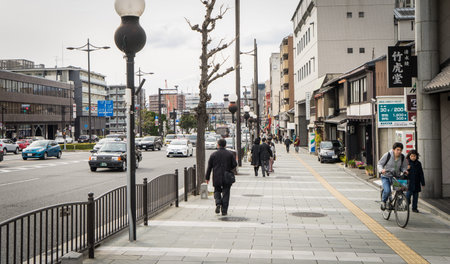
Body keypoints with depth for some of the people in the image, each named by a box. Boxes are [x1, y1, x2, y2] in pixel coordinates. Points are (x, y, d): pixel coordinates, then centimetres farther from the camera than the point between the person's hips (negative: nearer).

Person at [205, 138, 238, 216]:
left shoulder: (213, 155, -2)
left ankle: (218, 203, -7)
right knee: (225, 193, 7)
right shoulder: (230, 154, -1)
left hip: (217, 178, 0)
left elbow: (209, 167, 0)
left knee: (217, 191, 18)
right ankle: (224, 210, 5)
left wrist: (207, 178, 7)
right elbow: (235, 164, -2)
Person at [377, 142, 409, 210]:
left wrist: (405, 171, -15)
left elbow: (404, 166, 8)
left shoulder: (402, 157, -1)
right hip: (386, 177, -4)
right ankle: (383, 202, 3)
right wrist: (381, 170, -27)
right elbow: (379, 164, -6)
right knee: (387, 191, -27)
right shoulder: (387, 155, -11)